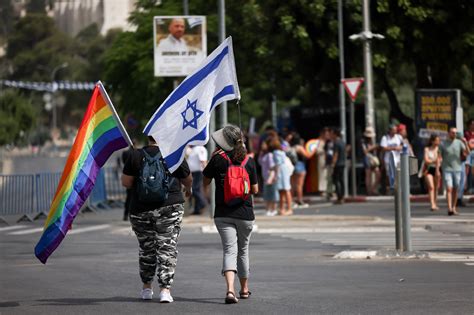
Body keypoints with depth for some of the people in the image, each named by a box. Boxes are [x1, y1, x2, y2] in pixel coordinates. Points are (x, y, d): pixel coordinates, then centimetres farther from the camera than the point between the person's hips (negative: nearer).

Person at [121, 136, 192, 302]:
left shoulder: (136, 156, -2)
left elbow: (126, 182, 0)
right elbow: (188, 179, 10)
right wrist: (188, 189, 32)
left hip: (141, 209, 2)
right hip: (169, 206, -2)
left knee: (146, 248, 16)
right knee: (167, 247, 0)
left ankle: (147, 287, 26)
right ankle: (165, 289, -9)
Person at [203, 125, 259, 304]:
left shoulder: (218, 159, -6)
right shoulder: (248, 161, -2)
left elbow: (205, 182, 6)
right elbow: (255, 190, 2)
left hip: (223, 214, -1)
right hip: (245, 213, 2)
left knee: (229, 250, -7)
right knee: (243, 251, 18)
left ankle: (230, 289, -28)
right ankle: (244, 289, 32)